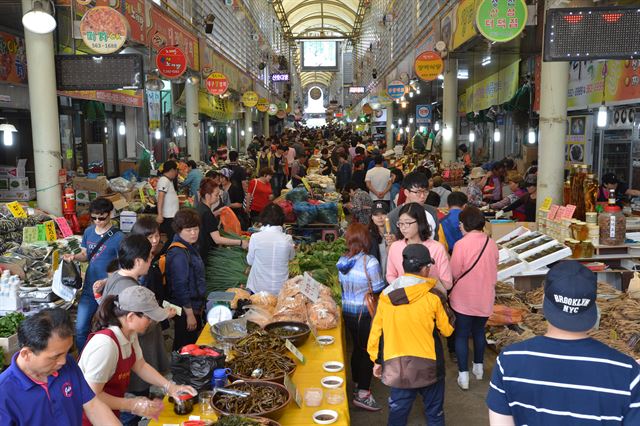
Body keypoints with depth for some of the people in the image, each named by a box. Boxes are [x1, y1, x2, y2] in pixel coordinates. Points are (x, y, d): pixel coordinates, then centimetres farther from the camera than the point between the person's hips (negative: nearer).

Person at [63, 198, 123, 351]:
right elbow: (85, 255, 16)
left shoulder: (117, 237, -14)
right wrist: (74, 257, -6)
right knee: (80, 328, 10)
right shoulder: (88, 232, 4)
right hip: (88, 287, 5)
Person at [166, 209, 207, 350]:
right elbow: (180, 287, -24)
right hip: (185, 311, -9)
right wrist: (190, 314, -20)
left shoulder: (191, 247, 6)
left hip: (195, 306, 9)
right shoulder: (179, 254, -23)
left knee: (193, 343, 21)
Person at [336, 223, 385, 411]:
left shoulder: (342, 261, -1)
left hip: (347, 311, 7)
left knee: (357, 348, 22)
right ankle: (362, 394, 11)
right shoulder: (369, 262, -21)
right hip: (366, 313, -7)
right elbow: (379, 291, -13)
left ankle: (358, 385, 38)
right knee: (368, 352, 6)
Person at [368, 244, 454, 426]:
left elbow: (376, 332, 3)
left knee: (398, 411, 16)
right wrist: (448, 314, 18)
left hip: (396, 367, 2)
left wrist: (376, 361, 15)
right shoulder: (432, 297, -13)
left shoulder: (385, 296, -4)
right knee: (434, 411, 18)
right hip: (428, 365, -2)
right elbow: (447, 329, -2)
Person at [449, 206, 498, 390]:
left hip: (464, 298, -5)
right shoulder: (491, 243, -4)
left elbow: (454, 274, -15)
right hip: (485, 297, 5)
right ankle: (478, 367, 35)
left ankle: (463, 375, 10)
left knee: (461, 334, 8)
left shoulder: (461, 244, -19)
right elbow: (493, 270, 8)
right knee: (479, 331, 22)